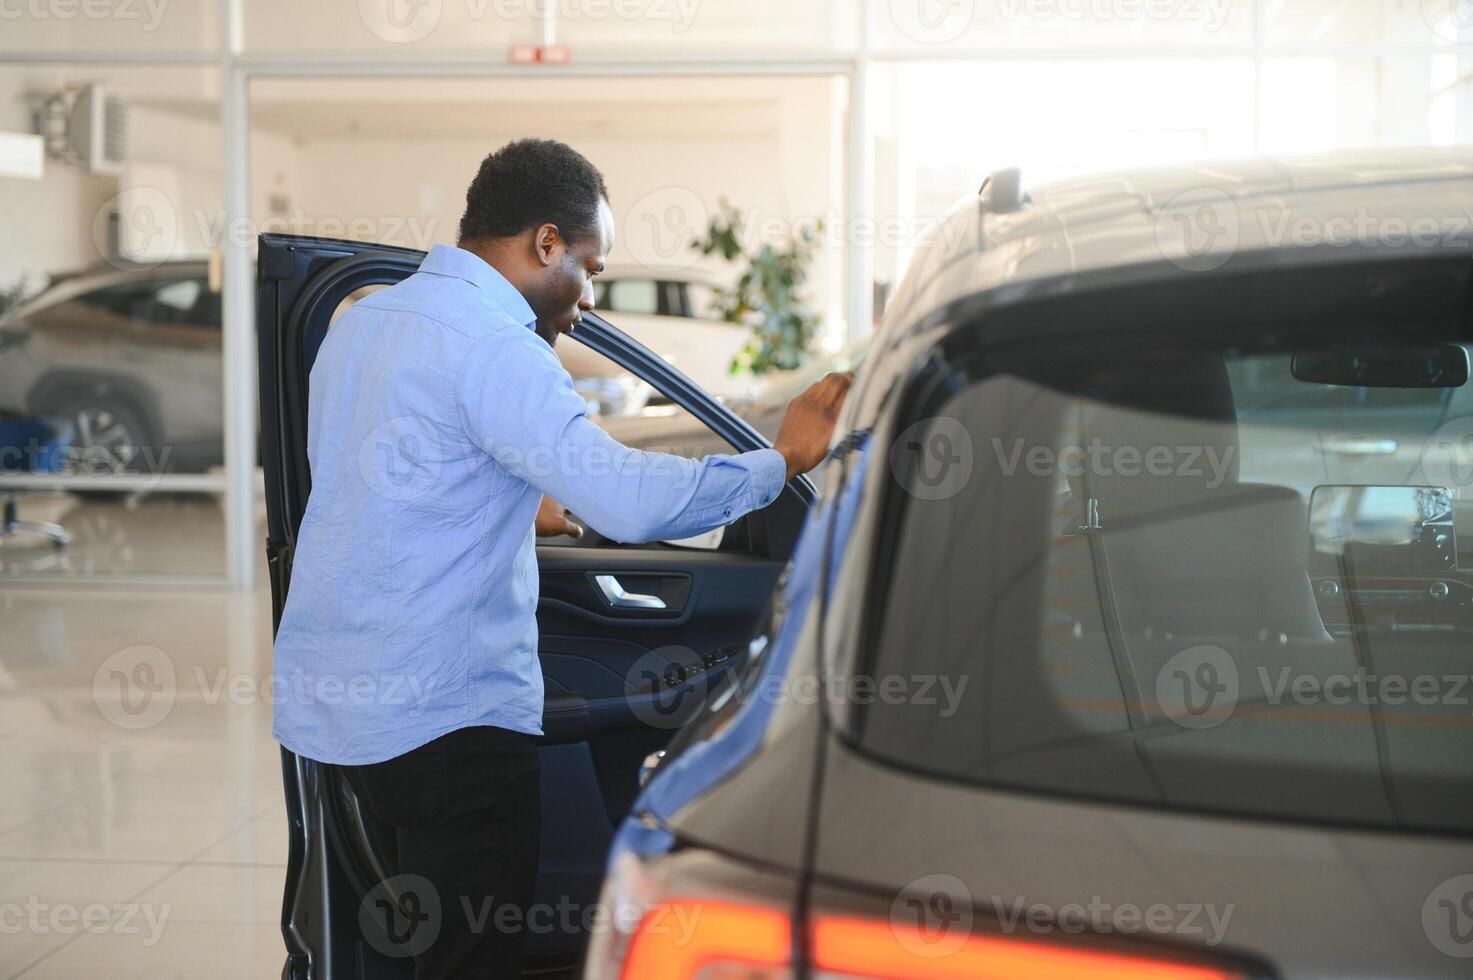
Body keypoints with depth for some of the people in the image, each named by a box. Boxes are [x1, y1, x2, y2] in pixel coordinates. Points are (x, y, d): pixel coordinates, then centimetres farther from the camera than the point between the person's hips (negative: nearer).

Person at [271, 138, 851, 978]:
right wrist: (785, 459, -14)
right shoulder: (492, 348, -17)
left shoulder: (361, 322, 13)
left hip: (328, 703, 9)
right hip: (445, 715, -9)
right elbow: (632, 500, -25)